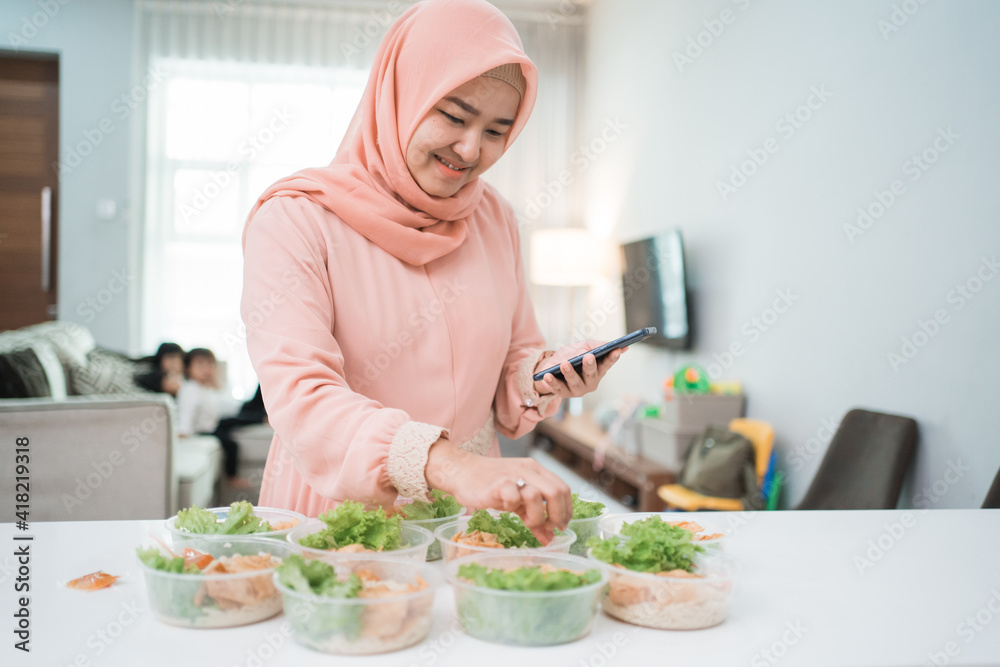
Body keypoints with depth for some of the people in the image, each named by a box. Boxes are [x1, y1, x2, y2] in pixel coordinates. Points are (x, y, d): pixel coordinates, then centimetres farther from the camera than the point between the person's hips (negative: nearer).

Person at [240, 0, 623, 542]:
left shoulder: (494, 219, 6)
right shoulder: (293, 221, -11)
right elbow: (299, 396, -24)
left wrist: (543, 378, -9)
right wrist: (449, 465, -38)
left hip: (467, 522, 3)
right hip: (336, 520, -2)